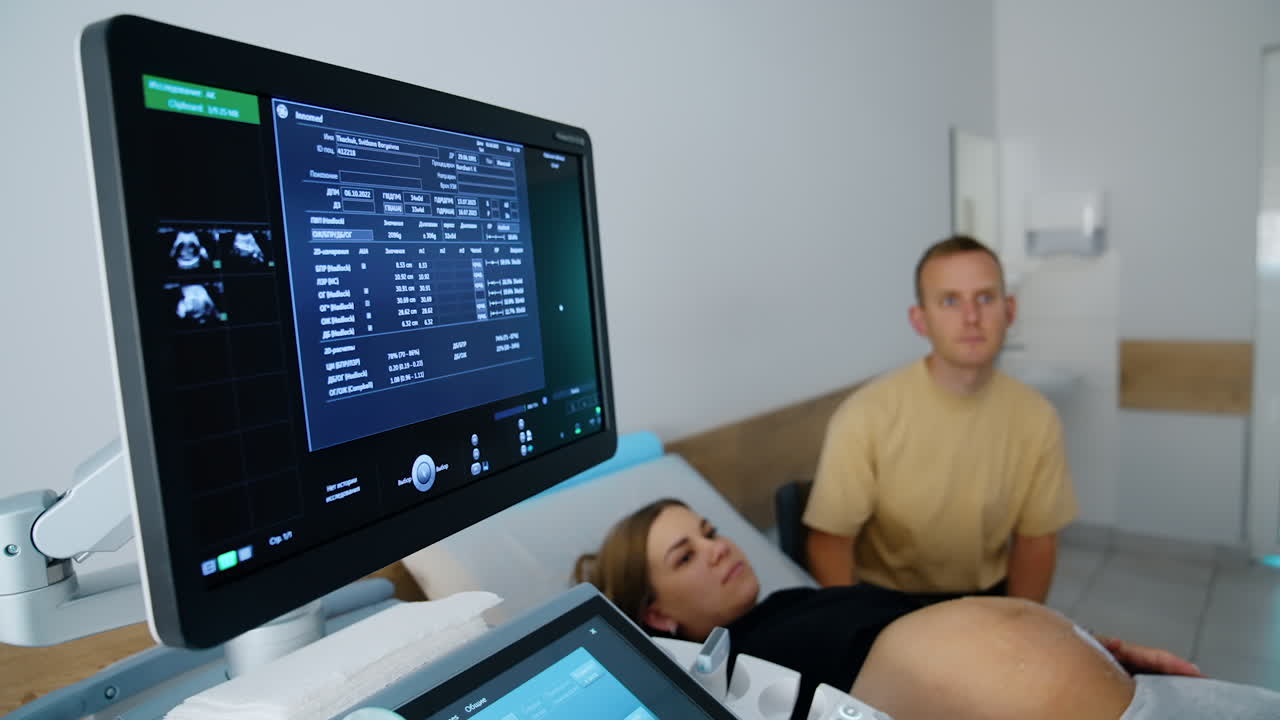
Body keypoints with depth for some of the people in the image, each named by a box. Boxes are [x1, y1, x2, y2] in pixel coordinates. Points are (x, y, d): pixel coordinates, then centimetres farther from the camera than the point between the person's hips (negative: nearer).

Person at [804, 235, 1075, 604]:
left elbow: (1036, 539, 2)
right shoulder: (866, 415, -22)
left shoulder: (1036, 417, -9)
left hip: (986, 599, 4)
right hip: (887, 603, -3)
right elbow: (830, 540, -14)